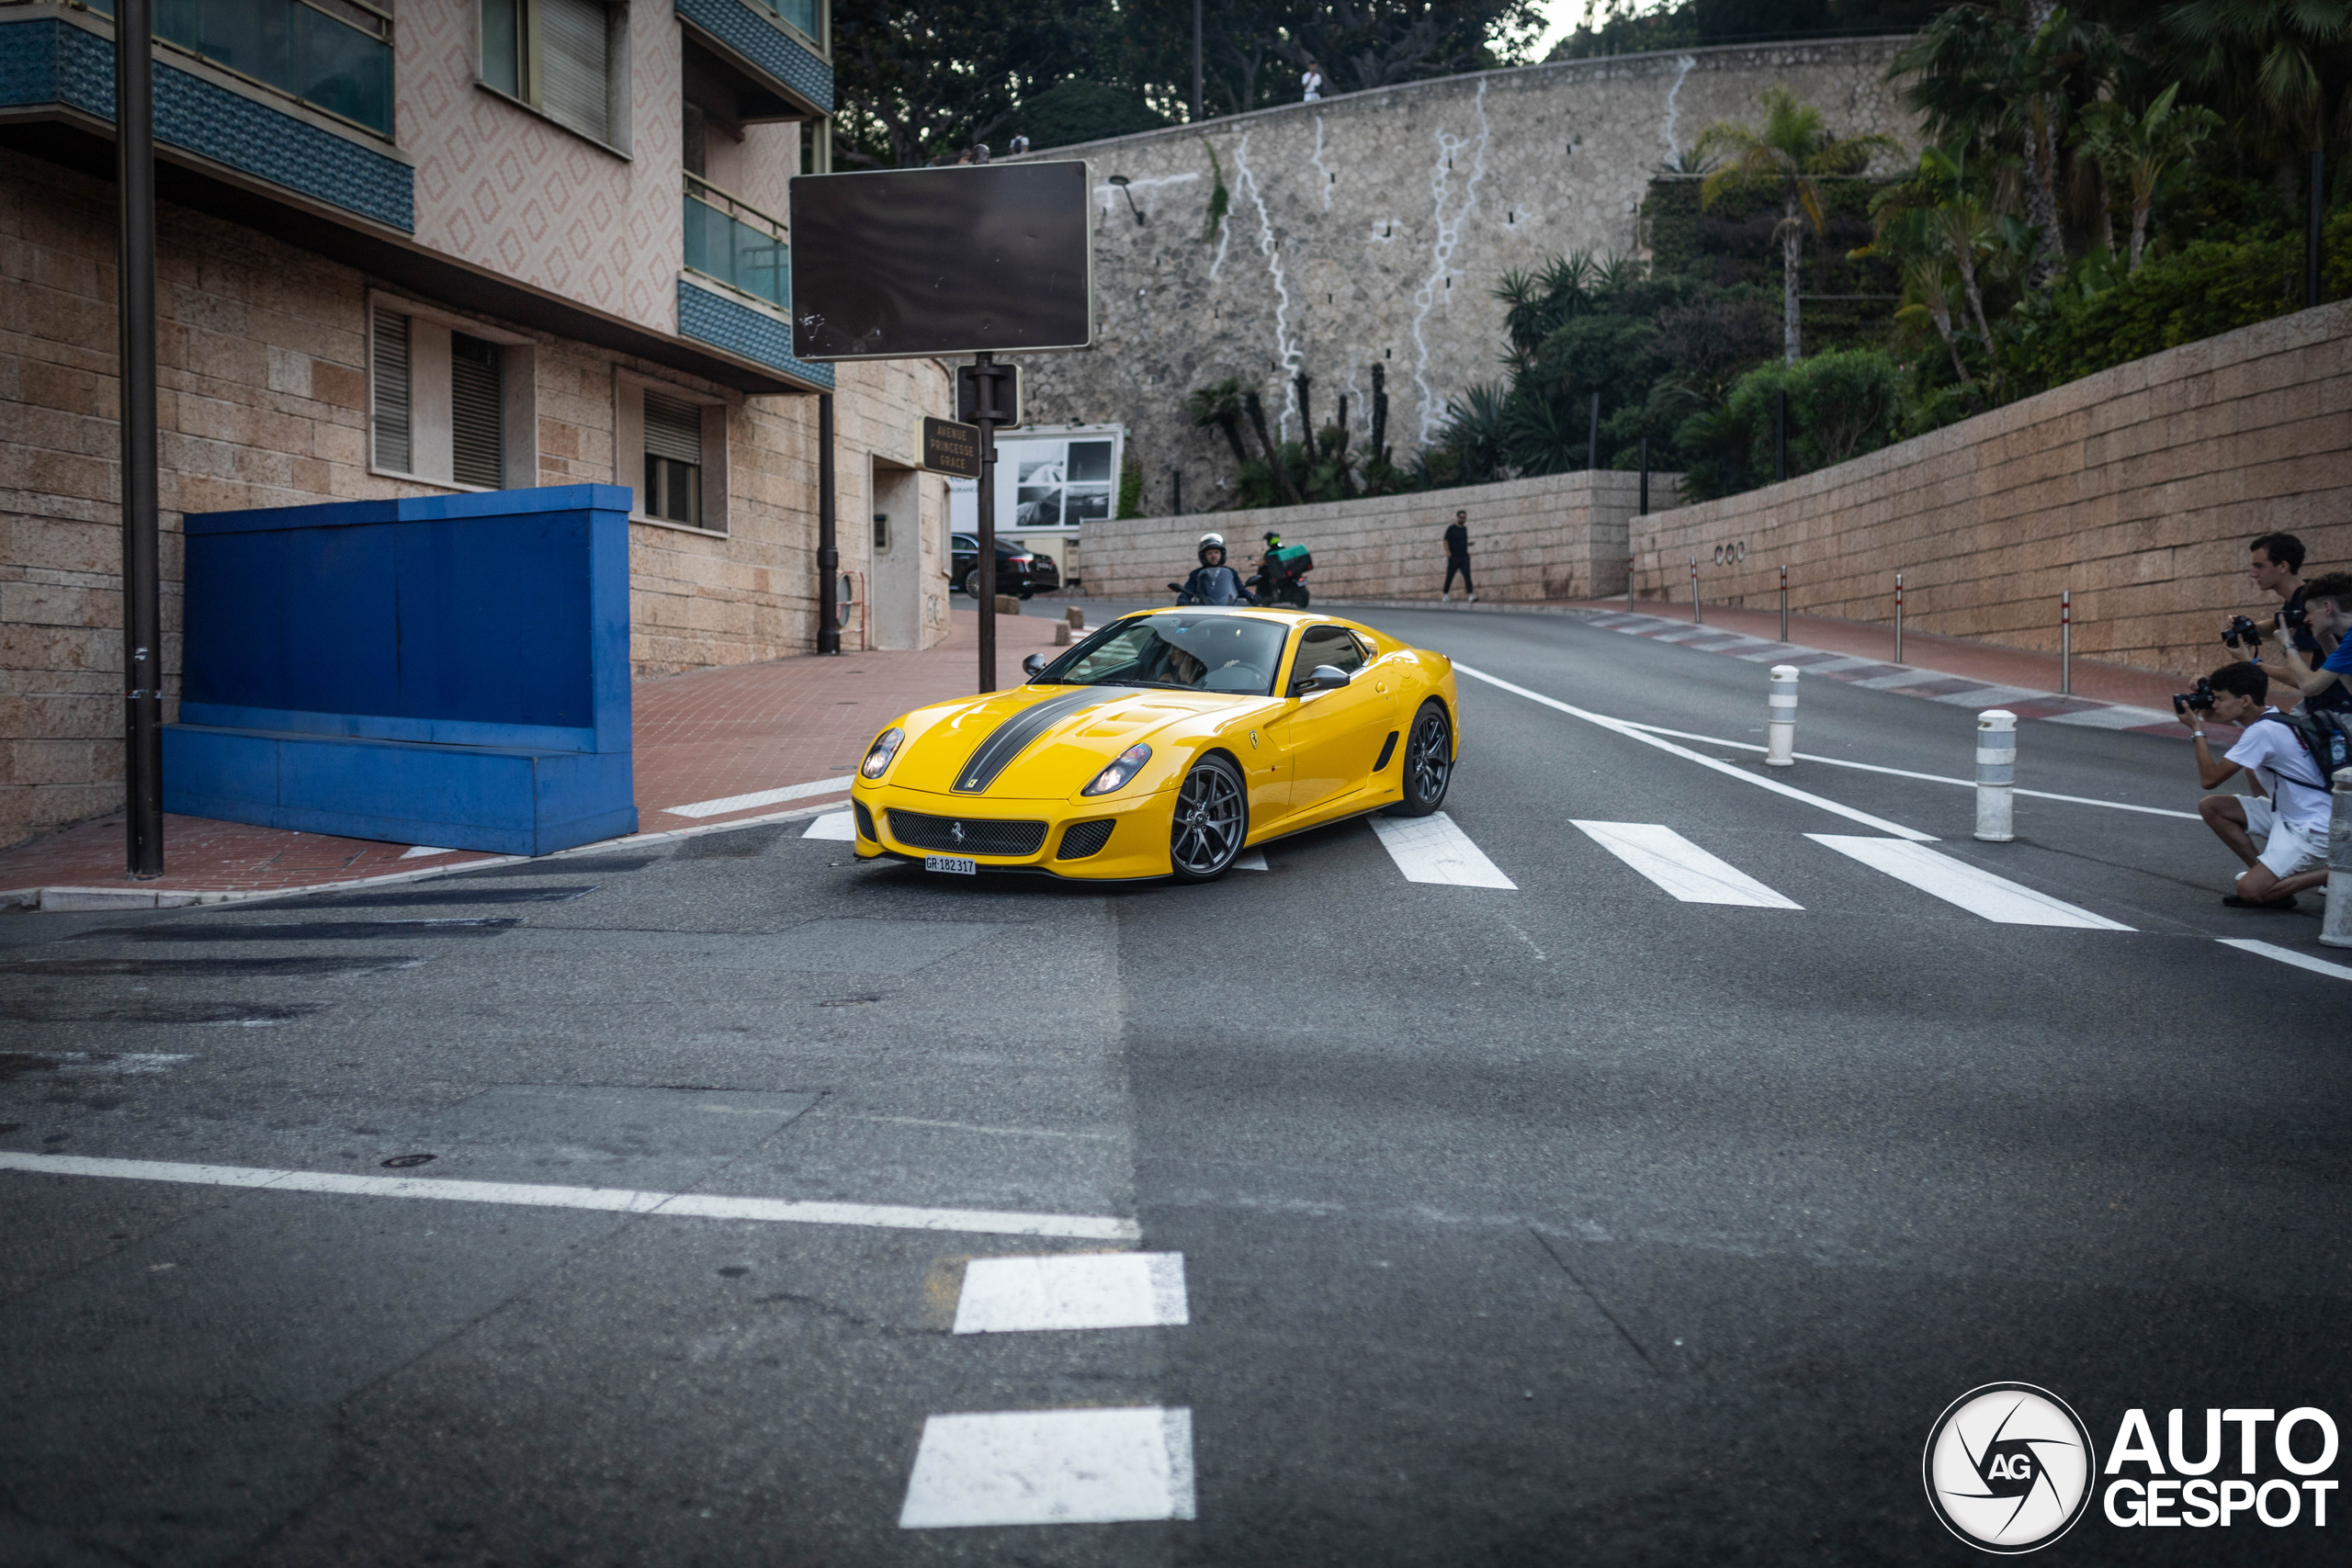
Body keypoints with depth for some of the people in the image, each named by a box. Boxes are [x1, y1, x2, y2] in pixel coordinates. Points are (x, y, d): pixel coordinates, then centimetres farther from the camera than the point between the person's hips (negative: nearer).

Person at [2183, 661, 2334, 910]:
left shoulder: (2262, 731, -24)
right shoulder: (2263, 717, 3)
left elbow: (2210, 779, -21)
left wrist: (2197, 731, -13)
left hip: (2315, 829, -9)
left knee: (2250, 890, -18)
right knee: (2210, 807, 2)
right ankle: (2268, 879, 7)